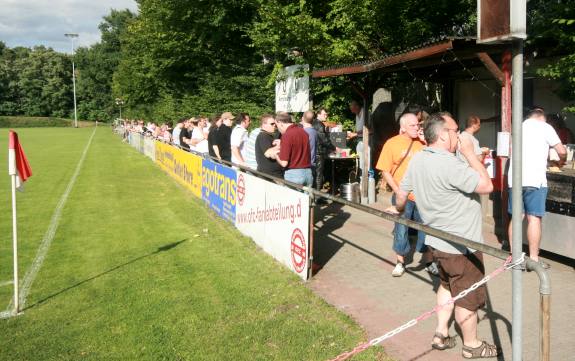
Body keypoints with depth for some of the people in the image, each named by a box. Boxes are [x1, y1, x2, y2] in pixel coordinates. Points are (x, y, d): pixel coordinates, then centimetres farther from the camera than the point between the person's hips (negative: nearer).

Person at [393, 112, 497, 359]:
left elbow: (402, 192, 12)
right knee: (467, 297, 10)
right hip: (461, 245, -9)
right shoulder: (450, 164, -28)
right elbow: (486, 186, -24)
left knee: (447, 286, 26)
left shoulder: (417, 160, 0)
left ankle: (440, 335, 32)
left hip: (439, 240, 9)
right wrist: (470, 153, -16)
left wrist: (399, 210, 33)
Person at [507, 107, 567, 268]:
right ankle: (534, 259, 1)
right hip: (534, 179, -5)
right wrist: (562, 161, 24)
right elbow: (562, 151, 2)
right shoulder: (545, 127, 4)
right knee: (534, 218, -2)